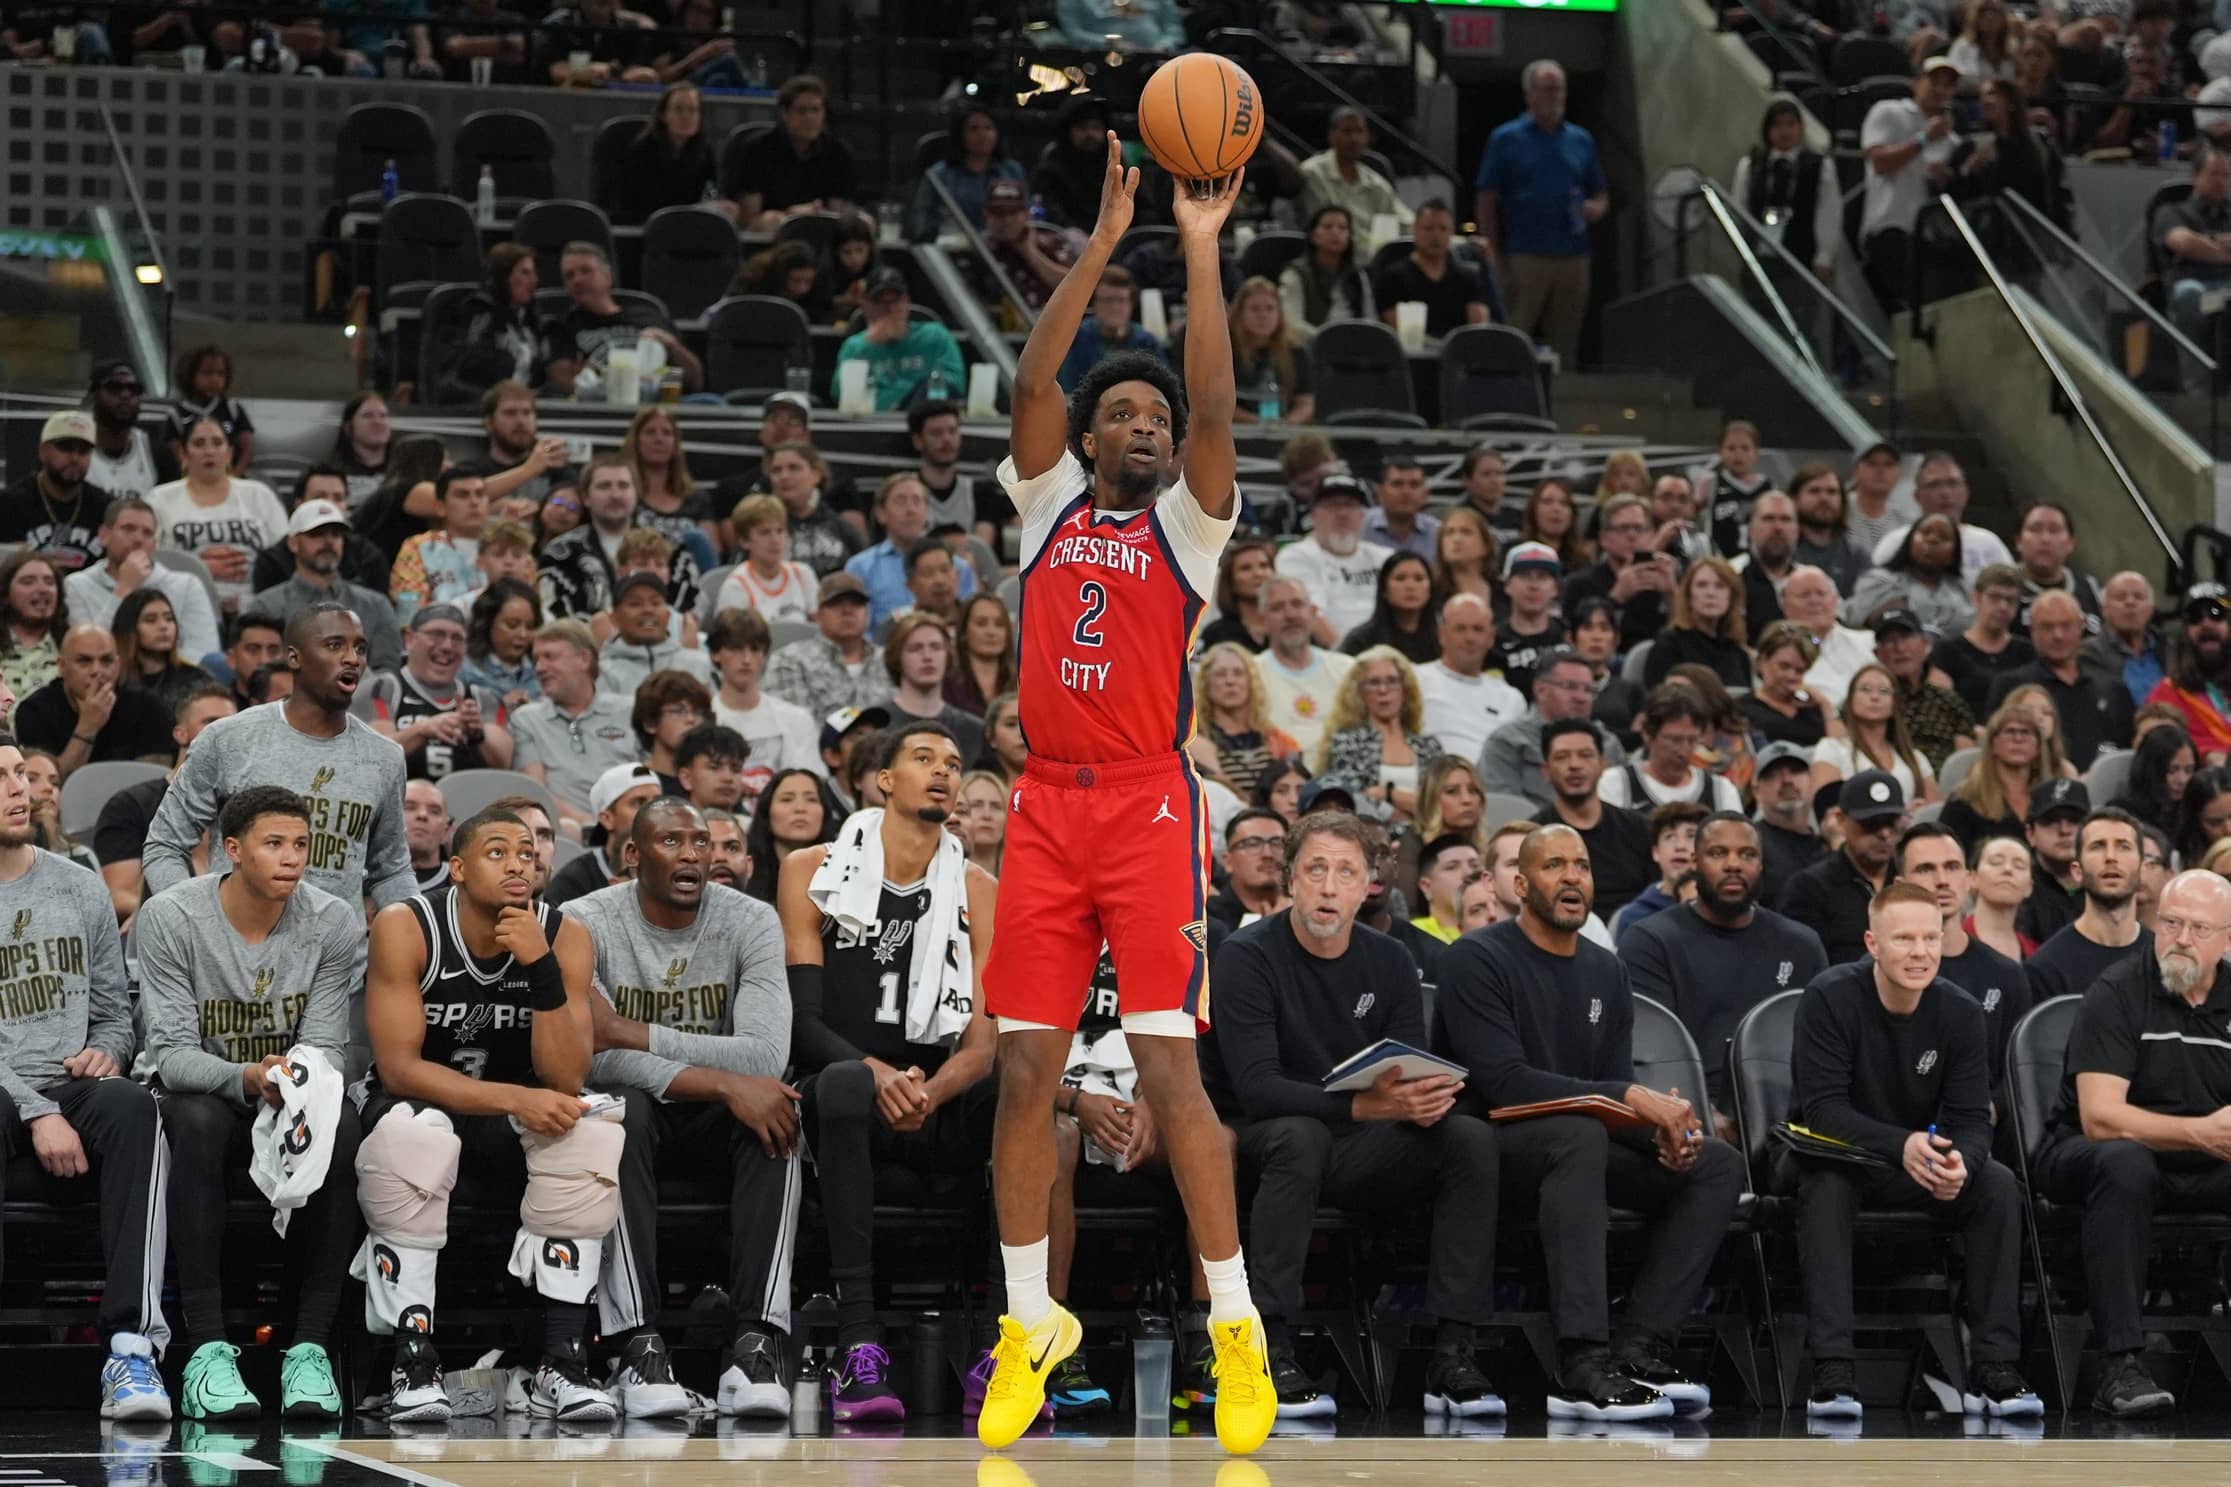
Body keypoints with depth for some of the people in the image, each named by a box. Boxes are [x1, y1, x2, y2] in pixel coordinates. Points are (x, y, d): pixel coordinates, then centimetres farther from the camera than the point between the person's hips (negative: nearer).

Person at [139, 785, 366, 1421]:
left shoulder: (334, 923, -6)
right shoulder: (171, 918, -12)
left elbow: (326, 1047, -7)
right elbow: (171, 1052, -16)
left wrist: (303, 1084, -32)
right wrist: (247, 1078, -37)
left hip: (294, 1102, 2)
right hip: (205, 1091, -2)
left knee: (340, 1125, -33)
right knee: (199, 1119, -38)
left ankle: (310, 1348, -33)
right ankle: (207, 1347, -38)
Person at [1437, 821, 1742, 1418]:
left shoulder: (1606, 972, 14)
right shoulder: (1477, 960, -9)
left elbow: (1617, 1085, 11)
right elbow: (1503, 1081, -20)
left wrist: (1662, 1127, -14)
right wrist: (1630, 1098, -25)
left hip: (1580, 1143, 7)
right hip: (1488, 1144, -7)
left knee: (1718, 1164, -11)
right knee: (1579, 1132, -39)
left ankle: (1638, 1349, -22)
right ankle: (1582, 1367, -47)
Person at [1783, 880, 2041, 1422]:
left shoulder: (1960, 1012, -10)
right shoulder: (1830, 998, -21)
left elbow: (1971, 1118, -12)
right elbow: (1822, 1108, -27)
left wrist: (1961, 1162, -37)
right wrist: (1900, 1146, -44)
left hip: (1914, 1166, 4)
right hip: (1833, 1154, -4)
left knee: (1999, 1187, -22)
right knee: (1827, 1184, -37)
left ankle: (1993, 1370, -21)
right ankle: (1832, 1372, -40)